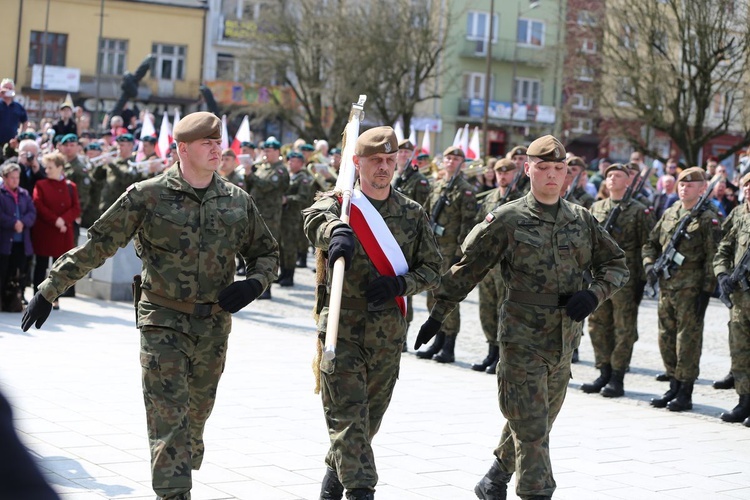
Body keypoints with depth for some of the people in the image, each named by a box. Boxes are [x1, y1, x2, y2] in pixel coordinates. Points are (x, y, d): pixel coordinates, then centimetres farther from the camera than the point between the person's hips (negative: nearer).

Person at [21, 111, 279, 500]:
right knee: (169, 417, -10)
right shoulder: (148, 196, -6)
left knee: (197, 415, 15)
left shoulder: (238, 201, 5)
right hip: (163, 323, -4)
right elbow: (97, 245, -4)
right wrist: (48, 290, -6)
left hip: (214, 326, 4)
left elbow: (266, 252, 18)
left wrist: (254, 284, -5)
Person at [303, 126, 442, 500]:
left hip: (389, 331, 4)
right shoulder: (339, 202, -3)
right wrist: (337, 230, -51)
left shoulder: (412, 213, 7)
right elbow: (315, 218, -27)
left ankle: (337, 469, 38)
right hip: (343, 326, -4)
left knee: (371, 413, 16)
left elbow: (432, 269, 9)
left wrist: (400, 284, -12)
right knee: (347, 412, -10)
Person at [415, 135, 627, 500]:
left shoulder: (581, 220, 7)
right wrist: (437, 315, -2)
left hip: (565, 340, 5)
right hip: (522, 337, -5)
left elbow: (616, 264, 13)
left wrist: (594, 294, -7)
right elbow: (467, 268, 0)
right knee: (531, 429, -7)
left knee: (538, 424, 17)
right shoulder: (508, 219, -5)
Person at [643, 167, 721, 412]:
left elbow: (712, 258, -10)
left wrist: (706, 290, -14)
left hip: (691, 288, -7)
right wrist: (649, 264, 2)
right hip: (666, 286, 7)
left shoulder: (708, 219, -6)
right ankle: (674, 387, 24)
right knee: (666, 338, 11)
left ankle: (685, 394, 3)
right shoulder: (669, 214, 13)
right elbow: (651, 243, 22)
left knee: (688, 339, -3)